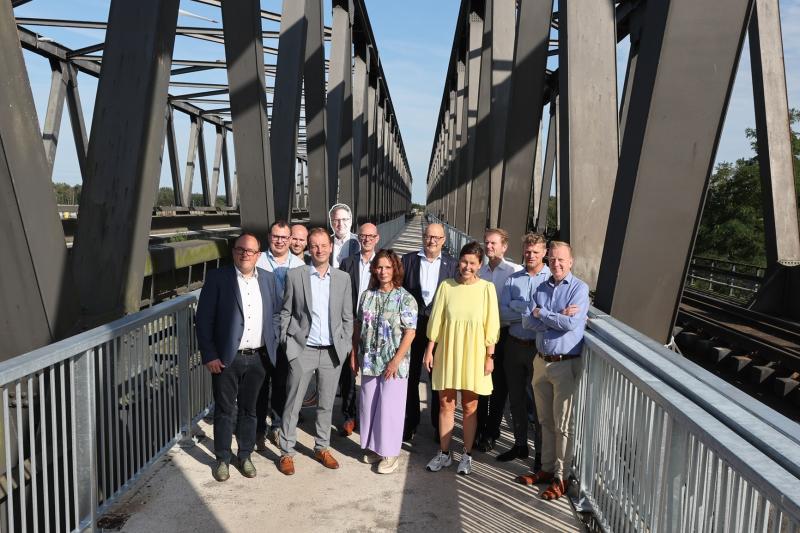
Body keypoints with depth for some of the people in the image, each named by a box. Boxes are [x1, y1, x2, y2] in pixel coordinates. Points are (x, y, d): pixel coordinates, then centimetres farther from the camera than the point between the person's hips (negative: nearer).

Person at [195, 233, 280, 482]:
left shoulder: (268, 279, 5)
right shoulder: (217, 278, -6)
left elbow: (275, 314, 12)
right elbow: (203, 319, -7)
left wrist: (272, 347, 4)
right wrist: (209, 356, -11)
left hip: (258, 358, 3)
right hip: (226, 358, -3)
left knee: (249, 410, 15)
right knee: (224, 411, 8)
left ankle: (245, 456, 31)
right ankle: (222, 459, 25)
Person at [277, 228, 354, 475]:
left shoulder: (343, 278, 4)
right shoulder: (295, 275, -3)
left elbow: (347, 317, 8)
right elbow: (285, 313, 2)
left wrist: (345, 346, 3)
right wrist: (286, 342, -3)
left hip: (333, 351, 2)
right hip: (302, 350, -2)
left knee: (326, 404, 13)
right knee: (293, 404, 3)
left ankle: (322, 448, 28)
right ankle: (286, 453, 16)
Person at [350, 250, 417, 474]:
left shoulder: (405, 298, -8)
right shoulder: (367, 296, 7)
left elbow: (410, 332, -12)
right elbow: (358, 326, 12)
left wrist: (396, 361, -17)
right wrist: (354, 354, 8)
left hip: (393, 363, -5)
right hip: (369, 361, 5)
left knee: (389, 407, 1)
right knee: (368, 404, 11)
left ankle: (390, 453, 16)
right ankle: (374, 447, 28)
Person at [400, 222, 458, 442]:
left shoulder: (452, 264, 2)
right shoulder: (408, 259, 2)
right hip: (412, 324, 1)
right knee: (411, 376, 10)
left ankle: (439, 425, 24)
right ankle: (409, 424, 24)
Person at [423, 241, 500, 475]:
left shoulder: (487, 288, -5)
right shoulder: (446, 286, -1)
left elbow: (491, 325, -2)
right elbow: (436, 320, 3)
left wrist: (489, 356, -3)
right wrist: (429, 350, 3)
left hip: (473, 355, -1)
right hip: (448, 353, 2)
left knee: (469, 406, 8)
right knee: (446, 404, 8)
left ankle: (467, 455, 22)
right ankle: (444, 453, 22)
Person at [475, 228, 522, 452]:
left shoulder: (515, 271, -8)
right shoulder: (479, 271, 7)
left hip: (503, 333, -4)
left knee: (499, 384, 7)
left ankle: (491, 432, 21)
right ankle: (478, 429, 25)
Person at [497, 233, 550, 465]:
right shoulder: (513, 279, 8)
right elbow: (502, 313, -2)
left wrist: (517, 306, -15)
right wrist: (531, 311, -15)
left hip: (539, 347, -5)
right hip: (514, 345, 5)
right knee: (516, 398, 15)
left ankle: (541, 452, 17)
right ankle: (520, 445, 31)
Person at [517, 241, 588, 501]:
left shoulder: (579, 288, -8)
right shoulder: (540, 289, 9)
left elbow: (571, 323, -20)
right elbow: (527, 321, -1)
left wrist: (541, 313, -7)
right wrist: (557, 318, -13)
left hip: (566, 363, -6)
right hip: (541, 361, 6)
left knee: (563, 425, 2)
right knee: (546, 421, 16)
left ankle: (560, 477, 12)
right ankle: (547, 468, 28)